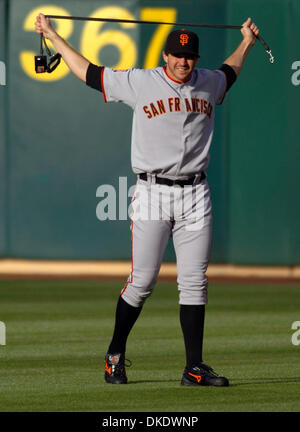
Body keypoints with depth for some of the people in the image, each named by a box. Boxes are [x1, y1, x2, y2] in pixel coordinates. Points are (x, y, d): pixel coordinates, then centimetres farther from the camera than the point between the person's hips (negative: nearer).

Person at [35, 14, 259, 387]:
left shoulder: (209, 84, 11)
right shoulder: (140, 83, -1)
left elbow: (229, 72, 36)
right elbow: (88, 72, 8)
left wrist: (247, 42, 45)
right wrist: (52, 36, 11)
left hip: (194, 195, 3)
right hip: (152, 192, -3)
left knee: (194, 283, -1)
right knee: (142, 281, -4)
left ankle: (194, 367, 1)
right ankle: (115, 354, 15)